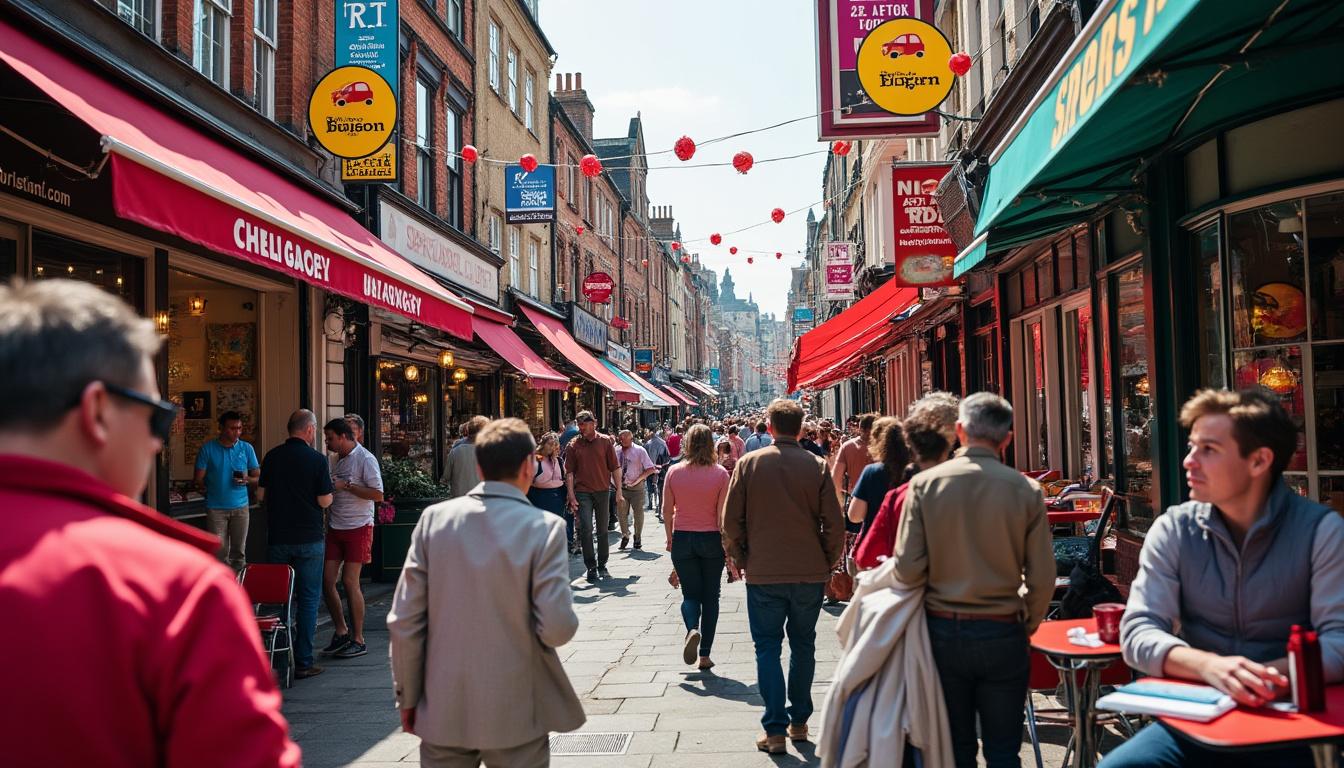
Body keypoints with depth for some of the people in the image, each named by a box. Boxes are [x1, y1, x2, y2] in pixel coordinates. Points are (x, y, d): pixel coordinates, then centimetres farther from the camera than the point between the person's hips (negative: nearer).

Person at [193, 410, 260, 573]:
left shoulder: (247, 448, 6)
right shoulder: (207, 449, 1)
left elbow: (258, 478, 6)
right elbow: (198, 480, 3)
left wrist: (247, 480, -12)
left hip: (240, 506, 2)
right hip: (216, 508, -1)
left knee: (239, 551, 5)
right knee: (220, 552, -2)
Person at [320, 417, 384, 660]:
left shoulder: (365, 459, -9)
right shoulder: (338, 460, 16)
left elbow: (378, 494, -18)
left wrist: (346, 485, -18)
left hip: (358, 528, -7)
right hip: (335, 528, 7)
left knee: (349, 581, -6)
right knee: (326, 580, 3)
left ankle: (358, 640, 4)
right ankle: (340, 631, 18)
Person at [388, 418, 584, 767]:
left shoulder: (434, 518, -4)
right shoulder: (544, 528, -13)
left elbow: (403, 621, -3)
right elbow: (557, 628, -18)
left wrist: (408, 697, 8)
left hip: (444, 712, 3)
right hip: (514, 717, -2)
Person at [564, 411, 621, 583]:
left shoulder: (606, 441, 1)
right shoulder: (573, 445, 1)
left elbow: (615, 468, 3)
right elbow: (569, 472, 0)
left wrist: (619, 491, -1)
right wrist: (571, 496, -6)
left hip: (603, 491, 1)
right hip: (582, 493, -1)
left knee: (603, 530, 9)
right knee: (586, 529, -8)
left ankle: (602, 566, 22)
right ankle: (591, 567, 2)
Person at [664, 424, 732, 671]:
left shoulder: (674, 472, -4)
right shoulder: (720, 473, -8)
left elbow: (666, 509, 0)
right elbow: (722, 513, -8)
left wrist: (670, 538, 13)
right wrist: (727, 544, 0)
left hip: (682, 539, 1)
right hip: (711, 540, -1)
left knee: (690, 594, 11)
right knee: (710, 597, 11)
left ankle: (692, 630, -21)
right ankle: (704, 655, 12)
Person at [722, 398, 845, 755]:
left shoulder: (749, 463, -5)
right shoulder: (817, 466, -5)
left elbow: (731, 520, -3)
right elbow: (833, 524, -4)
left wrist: (740, 558, 11)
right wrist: (828, 562, 10)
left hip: (763, 572, -1)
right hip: (810, 572, 1)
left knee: (768, 648, 6)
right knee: (803, 645, 15)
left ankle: (775, 729, 1)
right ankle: (799, 722, 23)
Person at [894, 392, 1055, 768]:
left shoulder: (925, 483, -8)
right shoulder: (1025, 490, -9)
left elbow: (908, 568, -10)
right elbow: (1042, 578, -7)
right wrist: (1028, 624, 10)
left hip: (942, 630, 1)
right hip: (1002, 634, -1)